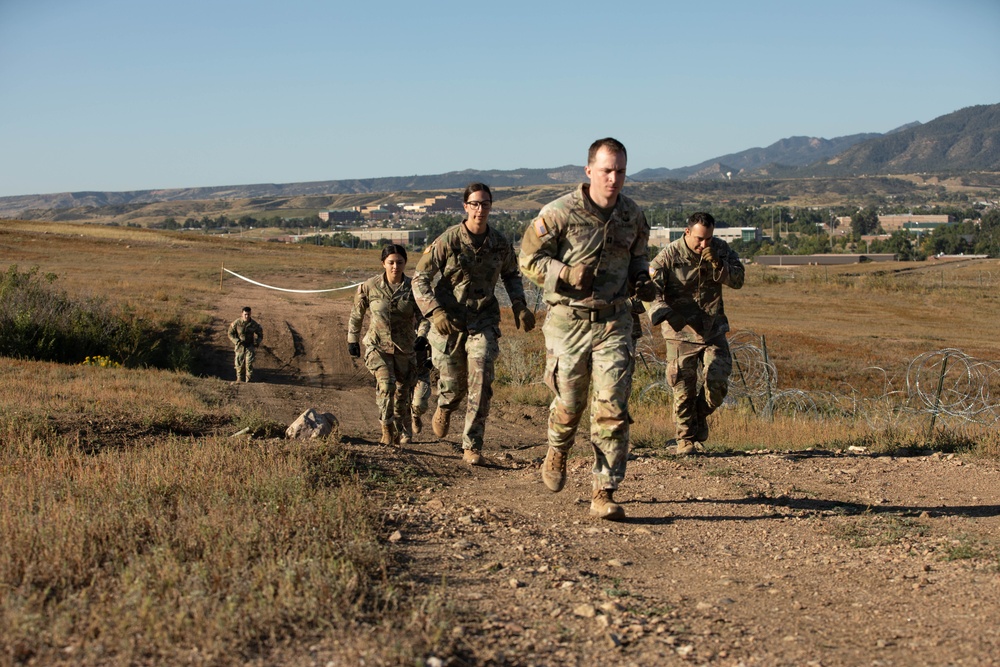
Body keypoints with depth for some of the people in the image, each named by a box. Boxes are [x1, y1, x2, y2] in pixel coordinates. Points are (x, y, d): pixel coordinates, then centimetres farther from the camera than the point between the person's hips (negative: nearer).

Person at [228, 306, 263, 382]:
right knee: (239, 363, 9)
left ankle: (248, 380, -1)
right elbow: (230, 334, -3)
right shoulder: (236, 323, -13)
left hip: (250, 346, -1)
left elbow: (260, 334, 6)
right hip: (240, 346, 1)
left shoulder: (254, 324, -10)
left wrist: (258, 343, -11)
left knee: (249, 364, -10)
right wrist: (237, 341, -18)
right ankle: (239, 378, 30)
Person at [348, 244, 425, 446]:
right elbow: (356, 314, 8)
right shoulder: (370, 287, -5)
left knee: (403, 391, 12)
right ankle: (387, 429, -11)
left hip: (404, 348, 2)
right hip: (377, 345, -2)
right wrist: (352, 340, 11)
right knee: (386, 383, -24)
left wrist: (422, 336, -28)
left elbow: (422, 316, -9)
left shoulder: (413, 288, -5)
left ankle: (402, 433, 34)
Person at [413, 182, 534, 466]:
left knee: (481, 382, -14)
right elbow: (420, 278, -7)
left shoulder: (500, 244, 0)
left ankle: (472, 446, -6)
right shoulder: (448, 241, -11)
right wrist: (436, 312, -20)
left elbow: (511, 275, 21)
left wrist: (519, 306, 7)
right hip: (449, 320, -1)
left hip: (483, 320, 1)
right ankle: (444, 408, 47)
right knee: (453, 383, 8)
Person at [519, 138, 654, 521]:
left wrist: (643, 281, 0)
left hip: (614, 323, 3)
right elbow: (529, 259, -7)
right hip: (569, 321, -2)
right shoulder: (560, 213, -11)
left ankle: (604, 494, 1)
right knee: (569, 403, 10)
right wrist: (570, 275, -21)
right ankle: (557, 453, 44)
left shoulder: (633, 217, 4)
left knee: (612, 410, -5)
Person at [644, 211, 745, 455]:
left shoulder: (720, 249, 2)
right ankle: (686, 438, 15)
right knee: (683, 390, -2)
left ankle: (701, 416, 26)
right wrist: (665, 314, -34)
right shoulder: (669, 255, -11)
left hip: (713, 331, 3)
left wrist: (717, 264, -21)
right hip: (681, 332, -3)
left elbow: (737, 280, -3)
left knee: (717, 383, -4)